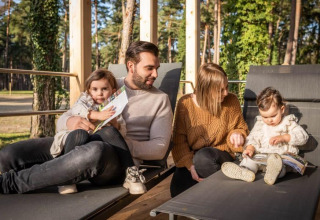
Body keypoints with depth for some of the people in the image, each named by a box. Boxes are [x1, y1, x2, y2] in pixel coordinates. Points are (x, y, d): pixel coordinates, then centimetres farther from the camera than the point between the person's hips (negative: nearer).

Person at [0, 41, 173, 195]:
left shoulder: (160, 99, 10)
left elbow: (159, 148, 0)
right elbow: (62, 120, 13)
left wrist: (120, 144, -14)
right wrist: (69, 121, -13)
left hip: (118, 159, -2)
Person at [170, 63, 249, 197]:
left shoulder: (231, 101, -3)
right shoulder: (185, 103, -7)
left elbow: (240, 128, 12)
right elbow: (179, 138, -6)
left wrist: (237, 133, -14)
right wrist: (189, 165, -18)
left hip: (221, 155, -1)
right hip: (190, 158, 1)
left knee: (203, 156, -37)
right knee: (178, 191, -22)